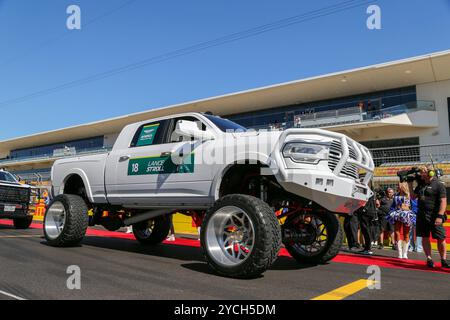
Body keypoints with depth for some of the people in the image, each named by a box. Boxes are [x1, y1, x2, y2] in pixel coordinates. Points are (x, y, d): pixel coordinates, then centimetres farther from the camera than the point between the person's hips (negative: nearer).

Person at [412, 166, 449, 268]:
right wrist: (410, 184, 10)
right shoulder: (421, 185, 13)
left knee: (440, 238, -1)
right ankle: (429, 258, 15)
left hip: (434, 217, -6)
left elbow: (443, 201, -12)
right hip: (422, 216, 6)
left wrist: (440, 216, -20)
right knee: (425, 238, 7)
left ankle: (443, 260, 11)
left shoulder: (439, 185, -6)